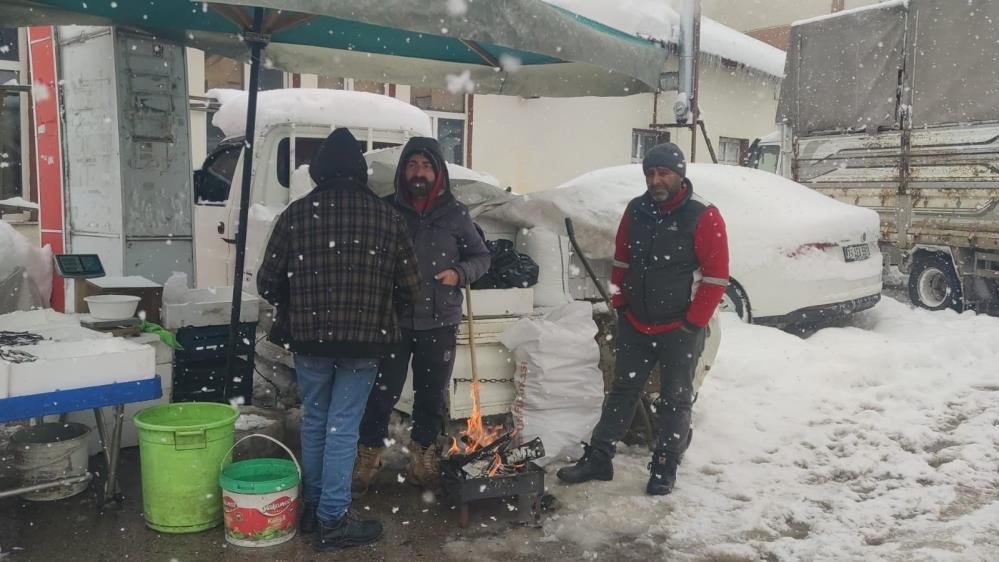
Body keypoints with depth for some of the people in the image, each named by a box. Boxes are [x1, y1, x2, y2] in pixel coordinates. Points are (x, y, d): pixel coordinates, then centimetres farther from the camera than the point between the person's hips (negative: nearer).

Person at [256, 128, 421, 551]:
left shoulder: (297, 213, -3)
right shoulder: (386, 216, -3)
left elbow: (267, 283, -1)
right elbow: (410, 287, 0)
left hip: (309, 338, 1)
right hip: (364, 340, -1)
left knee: (314, 421, 17)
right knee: (343, 428, 5)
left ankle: (312, 506, 30)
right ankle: (332, 520, 11)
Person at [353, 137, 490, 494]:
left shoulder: (454, 213, 3)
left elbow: (481, 257, 11)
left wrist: (459, 273, -7)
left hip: (439, 321, 2)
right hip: (392, 319, -1)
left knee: (431, 395, 12)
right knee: (382, 394, 1)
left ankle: (422, 460, 28)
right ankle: (368, 460, 19)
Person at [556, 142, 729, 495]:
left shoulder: (703, 217, -13)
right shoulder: (636, 211, 3)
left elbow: (716, 277, -12)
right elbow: (621, 261, 13)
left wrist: (693, 323, -12)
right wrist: (619, 305, 10)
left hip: (679, 330, -5)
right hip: (635, 325, 5)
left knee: (675, 400, 7)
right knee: (622, 391, 12)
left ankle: (664, 469, 19)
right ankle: (598, 459, 20)